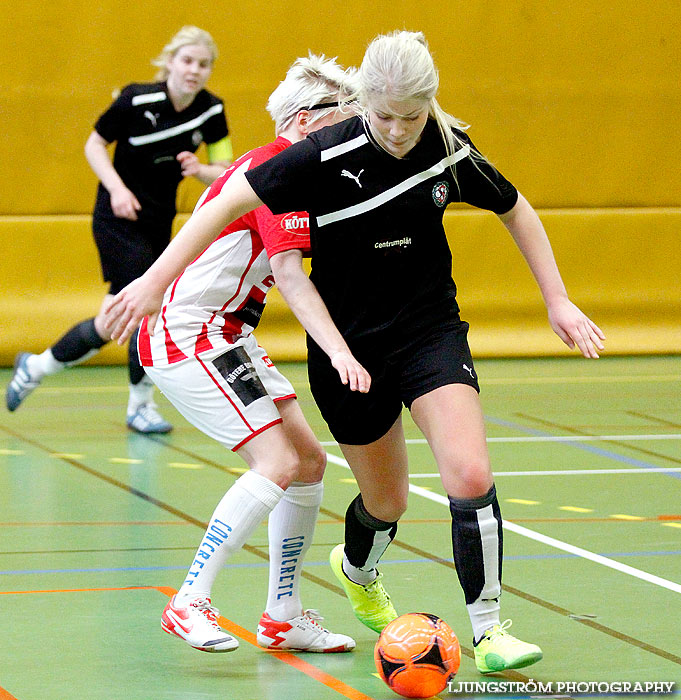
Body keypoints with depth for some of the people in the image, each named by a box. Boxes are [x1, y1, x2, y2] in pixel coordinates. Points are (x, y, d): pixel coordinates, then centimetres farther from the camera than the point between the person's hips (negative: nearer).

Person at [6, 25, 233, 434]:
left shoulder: (212, 111, -5)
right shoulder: (137, 100, -18)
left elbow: (226, 174, 1)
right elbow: (95, 145, -6)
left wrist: (199, 169, -21)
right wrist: (117, 188, -21)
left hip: (159, 222, 6)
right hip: (120, 217, -6)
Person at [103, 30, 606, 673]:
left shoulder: (450, 151, -9)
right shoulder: (327, 155, -20)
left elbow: (515, 210, 9)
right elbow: (232, 200, -18)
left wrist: (557, 299, 8)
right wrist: (156, 281, -22)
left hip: (431, 331, 2)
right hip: (348, 345, -2)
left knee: (471, 477, -18)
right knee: (386, 501, 12)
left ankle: (488, 631, -5)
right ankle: (357, 571, 48)